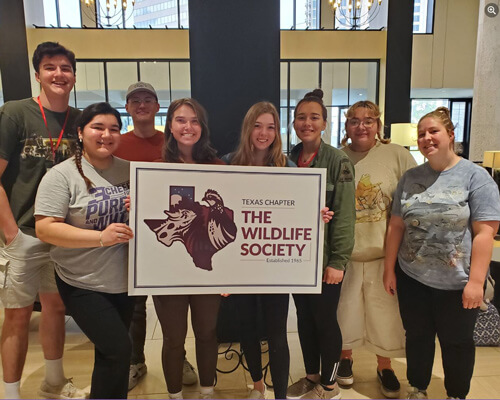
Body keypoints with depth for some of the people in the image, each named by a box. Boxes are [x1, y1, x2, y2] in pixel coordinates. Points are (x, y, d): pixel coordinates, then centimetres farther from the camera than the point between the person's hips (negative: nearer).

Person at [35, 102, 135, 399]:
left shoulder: (130, 170, 4)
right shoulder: (62, 175, -11)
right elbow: (45, 229, -17)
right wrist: (101, 237, -27)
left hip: (124, 280, 5)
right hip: (84, 284, -5)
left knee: (110, 352, 19)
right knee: (119, 350, -6)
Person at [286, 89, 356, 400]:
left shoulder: (338, 161, -10)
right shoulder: (289, 159, 5)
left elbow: (345, 215, -13)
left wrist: (338, 261, -17)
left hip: (325, 258, -5)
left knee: (324, 319, 8)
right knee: (304, 317, 17)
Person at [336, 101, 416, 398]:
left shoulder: (397, 155, -4)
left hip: (384, 253, 0)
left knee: (385, 313, 12)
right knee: (345, 310, 17)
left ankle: (385, 366, 37)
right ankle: (346, 357, 42)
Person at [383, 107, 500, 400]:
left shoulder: (475, 176, -8)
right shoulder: (411, 177, 4)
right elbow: (396, 226, 5)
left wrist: (476, 281, -16)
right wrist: (389, 269, 4)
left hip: (457, 283, -3)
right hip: (412, 278, 3)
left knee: (456, 342, 15)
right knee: (417, 337, 17)